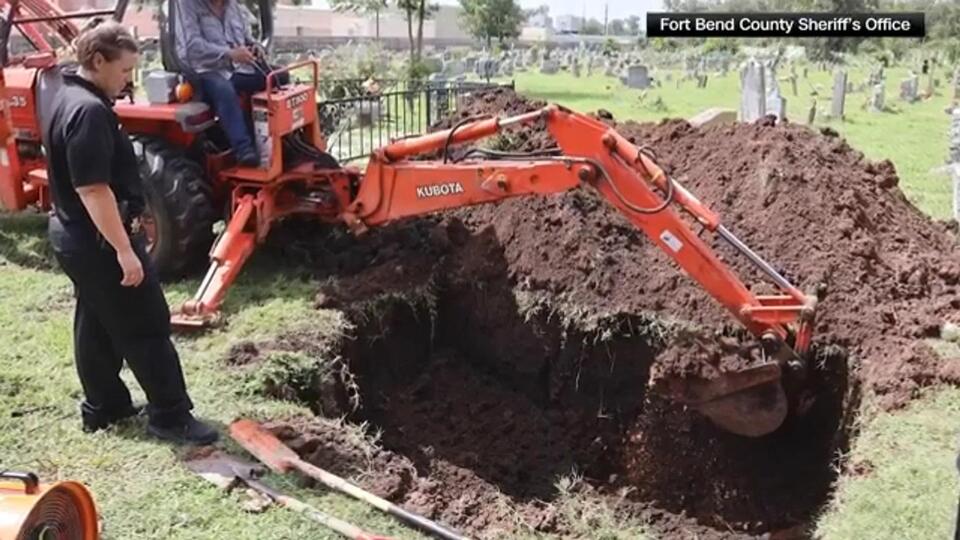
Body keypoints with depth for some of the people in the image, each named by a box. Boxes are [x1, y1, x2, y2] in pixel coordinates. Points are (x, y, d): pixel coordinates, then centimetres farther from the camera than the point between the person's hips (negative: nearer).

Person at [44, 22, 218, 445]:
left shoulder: (68, 97, 11)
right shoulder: (89, 111, -23)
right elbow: (93, 189, -28)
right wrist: (124, 249, -26)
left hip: (74, 234, 11)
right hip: (97, 239, -11)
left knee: (96, 325, 18)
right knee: (147, 327, -2)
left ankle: (102, 406, 30)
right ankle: (170, 415, 6)